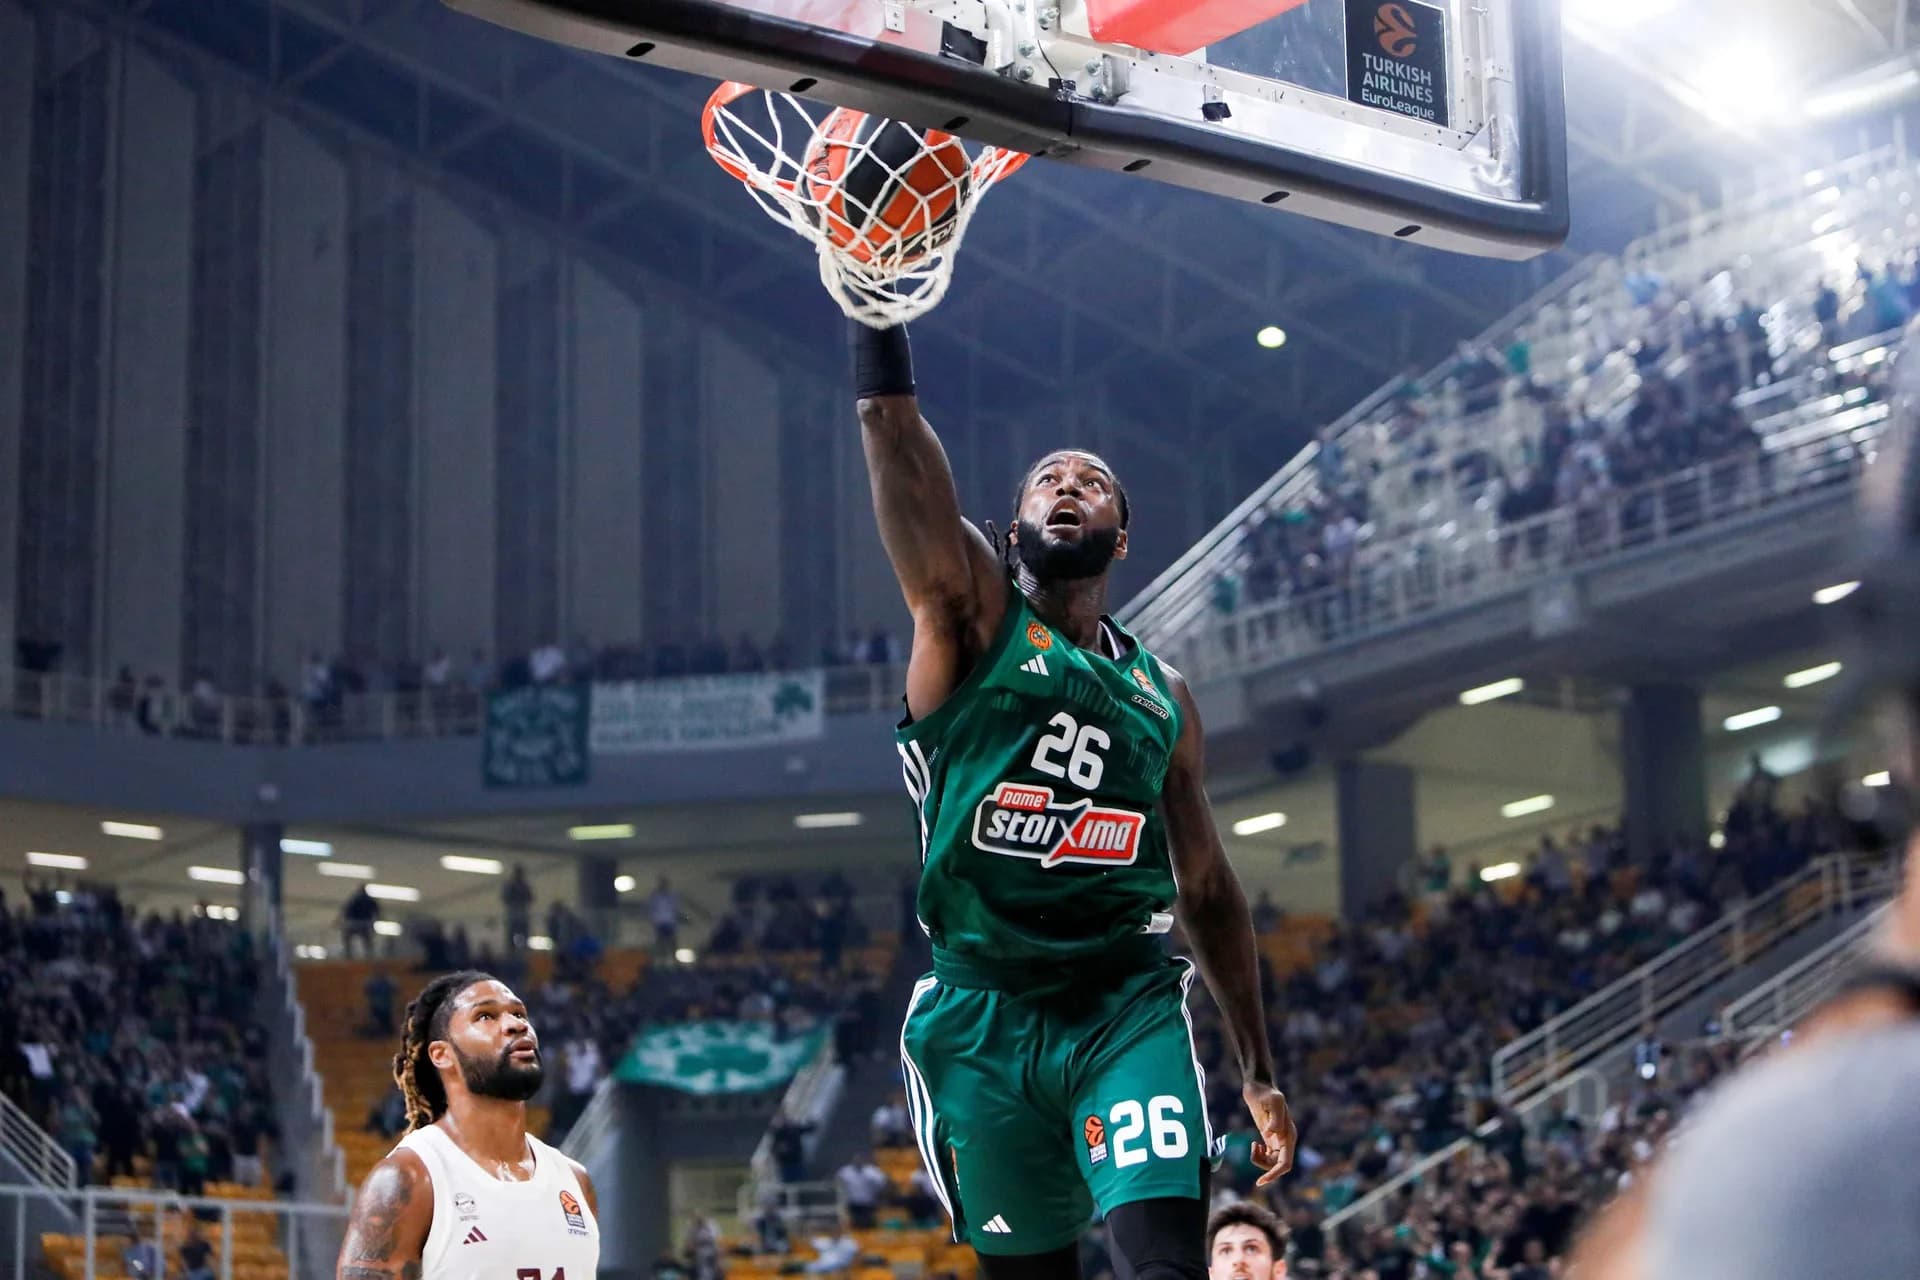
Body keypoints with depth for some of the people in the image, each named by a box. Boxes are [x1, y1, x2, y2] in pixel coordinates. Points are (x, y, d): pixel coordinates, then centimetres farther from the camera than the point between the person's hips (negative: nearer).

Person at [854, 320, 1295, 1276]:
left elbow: (1207, 887, 21)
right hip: (981, 1017, -2)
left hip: (1130, 1009, 2)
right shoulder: (968, 616, 6)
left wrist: (1258, 1073, 19)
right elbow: (895, 441, -10)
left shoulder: (1162, 694, 16)